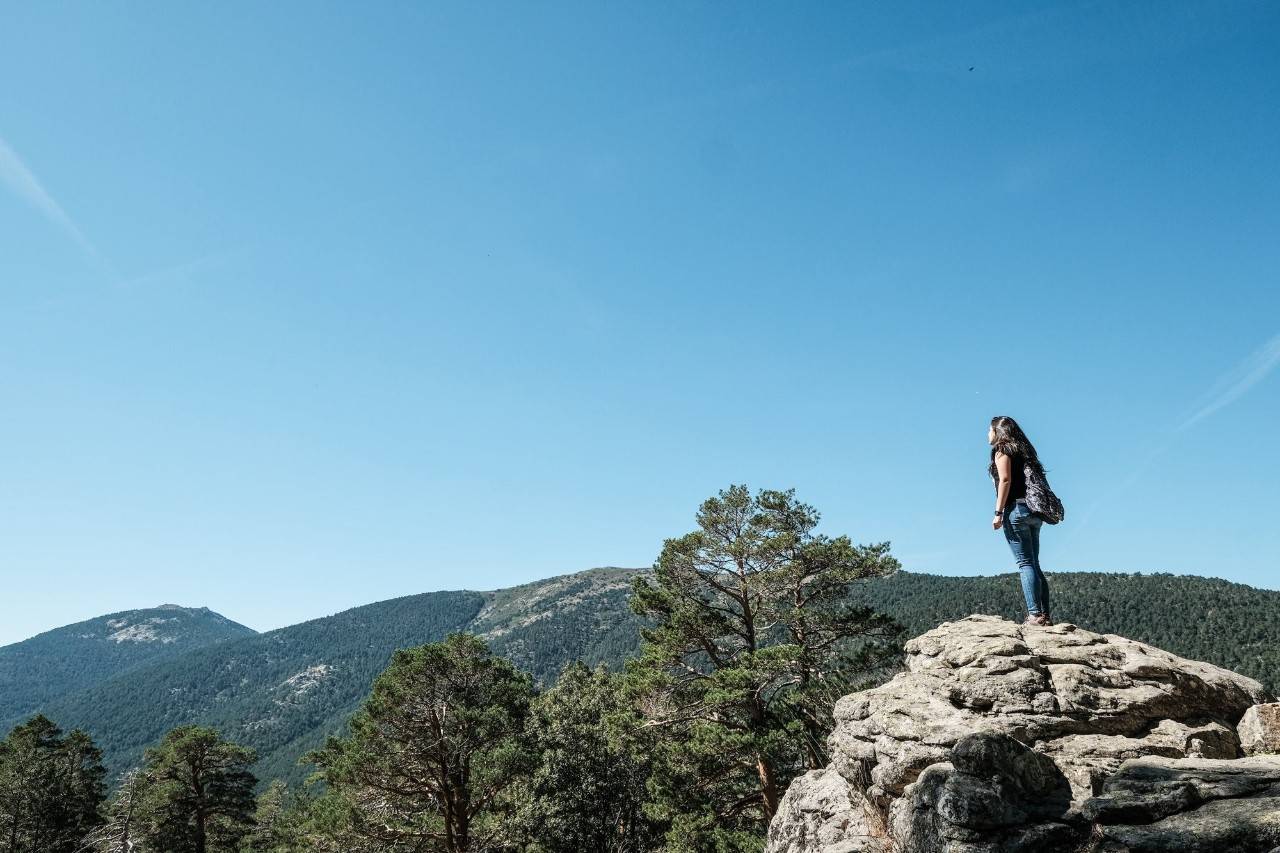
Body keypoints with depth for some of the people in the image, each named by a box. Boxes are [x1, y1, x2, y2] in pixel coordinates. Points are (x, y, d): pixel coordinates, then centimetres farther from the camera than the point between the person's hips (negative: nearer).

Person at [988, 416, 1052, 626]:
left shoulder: (1002, 450, -1)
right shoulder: (1023, 450, 22)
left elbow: (1005, 480, -12)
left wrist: (998, 512, -15)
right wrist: (1038, 511, 18)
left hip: (1016, 508, -8)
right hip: (1034, 512, 8)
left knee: (1025, 563, -10)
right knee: (1034, 564, 9)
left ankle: (1035, 614, -14)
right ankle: (1045, 615, 6)